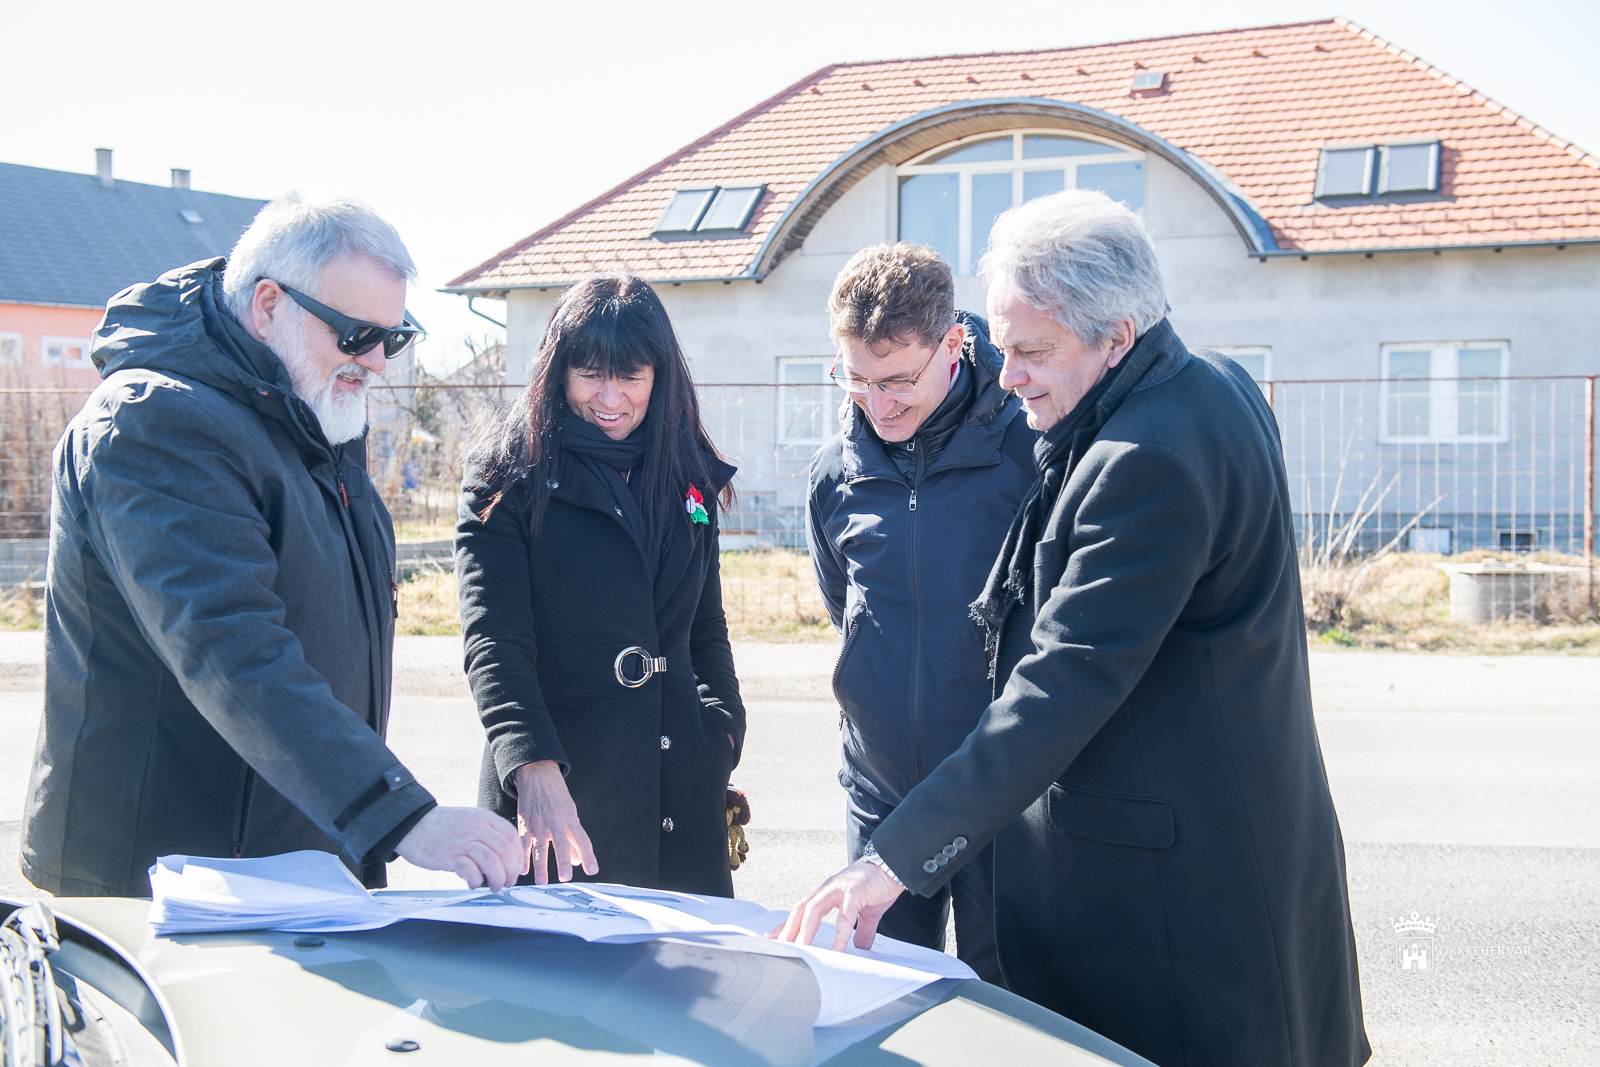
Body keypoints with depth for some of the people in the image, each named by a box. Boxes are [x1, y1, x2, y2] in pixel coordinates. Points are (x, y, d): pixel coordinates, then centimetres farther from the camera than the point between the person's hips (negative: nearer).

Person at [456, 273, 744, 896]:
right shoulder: (509, 478, -3)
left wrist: (724, 729, 7)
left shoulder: (688, 477, 12)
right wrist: (536, 773, -29)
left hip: (679, 789, 4)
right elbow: (494, 643, -14)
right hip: (557, 789, -4)